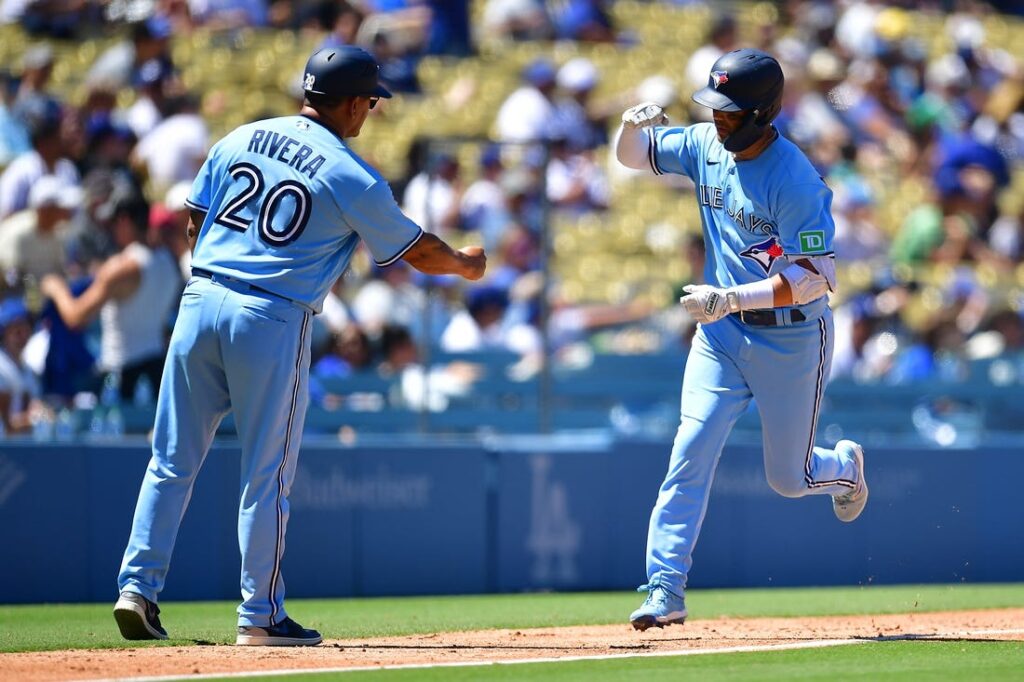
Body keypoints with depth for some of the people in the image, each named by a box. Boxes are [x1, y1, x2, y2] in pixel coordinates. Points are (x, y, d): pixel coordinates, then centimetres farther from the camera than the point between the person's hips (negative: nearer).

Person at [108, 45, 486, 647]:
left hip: (200, 301, 5)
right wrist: (467, 263, 24)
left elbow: (195, 222, 15)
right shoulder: (352, 178, -4)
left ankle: (138, 588, 5)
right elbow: (417, 251, 5)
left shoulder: (239, 140, 10)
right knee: (267, 476, 3)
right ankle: (261, 616, 7)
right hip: (273, 323, -5)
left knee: (173, 460, 10)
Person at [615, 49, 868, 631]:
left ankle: (845, 466, 44)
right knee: (690, 454, -10)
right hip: (723, 333, 5)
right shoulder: (706, 146, -2)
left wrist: (732, 297, -34)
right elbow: (633, 155, 12)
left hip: (793, 338, -5)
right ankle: (666, 591, -11)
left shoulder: (795, 180, -23)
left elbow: (817, 275, -26)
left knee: (789, 479, 8)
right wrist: (637, 124, -13)